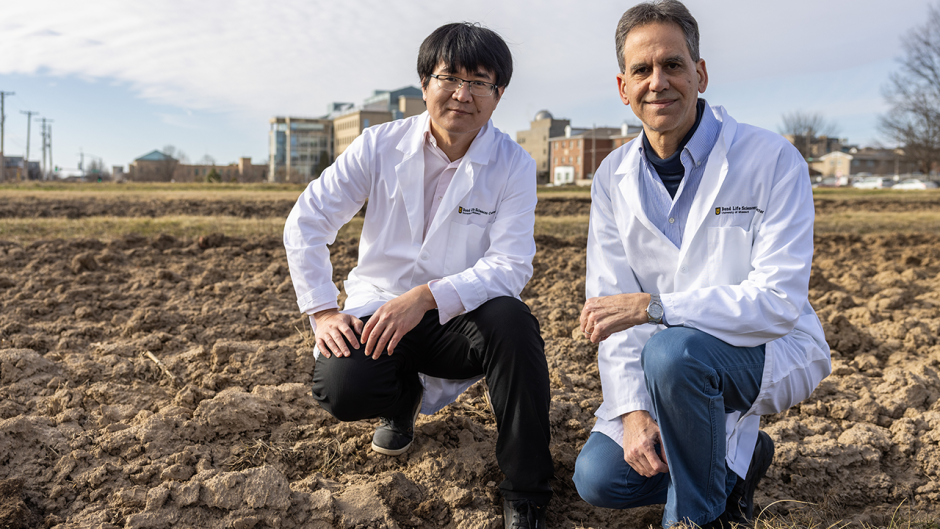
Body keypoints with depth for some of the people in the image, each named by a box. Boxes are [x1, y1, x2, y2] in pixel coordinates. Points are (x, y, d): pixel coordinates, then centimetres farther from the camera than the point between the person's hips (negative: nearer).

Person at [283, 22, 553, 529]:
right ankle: (404, 398, 13)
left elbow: (510, 265, -17)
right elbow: (305, 223, -3)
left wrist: (426, 297, -30)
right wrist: (323, 311, -11)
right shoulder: (379, 145, -4)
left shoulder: (514, 165, -7)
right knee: (341, 388, -29)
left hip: (460, 317, -1)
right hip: (378, 309, 1)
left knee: (511, 320, -34)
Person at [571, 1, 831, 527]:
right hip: (667, 363, 5)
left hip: (773, 351, -4)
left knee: (673, 349, -36)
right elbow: (610, 307, -5)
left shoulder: (773, 161, -15)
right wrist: (633, 408, -18)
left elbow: (780, 302, -23)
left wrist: (652, 306, -31)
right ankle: (735, 458, 17)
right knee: (598, 478, -10)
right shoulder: (614, 178, -1)